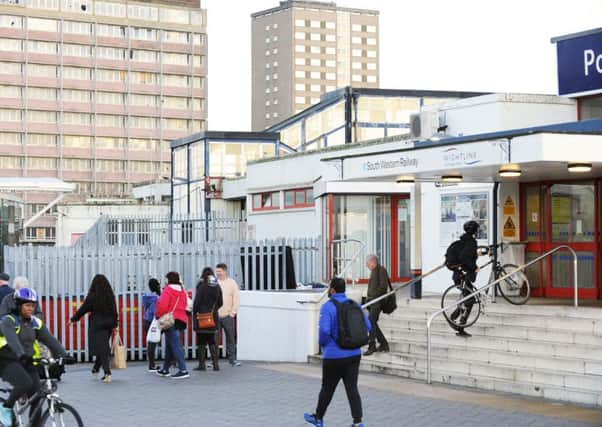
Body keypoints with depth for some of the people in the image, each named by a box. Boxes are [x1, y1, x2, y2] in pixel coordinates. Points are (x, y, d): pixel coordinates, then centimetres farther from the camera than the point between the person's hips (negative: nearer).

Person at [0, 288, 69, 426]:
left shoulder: (36, 323, 6)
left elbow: (50, 340, -4)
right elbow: (12, 339, -29)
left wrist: (63, 356, -20)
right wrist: (22, 355, -47)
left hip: (28, 363, 5)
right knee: (26, 383, -31)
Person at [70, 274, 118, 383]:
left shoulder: (92, 296, -10)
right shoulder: (110, 296, 2)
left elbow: (83, 309, -5)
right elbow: (114, 311, 6)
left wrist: (73, 319, 8)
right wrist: (114, 325, 13)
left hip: (96, 325, -5)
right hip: (108, 324, 5)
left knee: (101, 349, -4)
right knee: (104, 348, 17)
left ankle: (107, 373, -15)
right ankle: (96, 368, 30)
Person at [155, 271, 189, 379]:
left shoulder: (167, 290, -10)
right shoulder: (183, 291, 13)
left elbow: (162, 305, -20)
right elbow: (183, 306, 13)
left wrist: (158, 315, -5)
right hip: (181, 320, 8)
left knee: (175, 346, -10)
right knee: (169, 345, 18)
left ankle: (183, 370, -17)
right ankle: (165, 369, 27)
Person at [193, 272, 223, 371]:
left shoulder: (202, 286, -14)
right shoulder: (217, 287, 3)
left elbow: (197, 301, -15)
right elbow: (220, 303, 9)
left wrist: (195, 312, -2)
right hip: (213, 318, 5)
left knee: (201, 342, 2)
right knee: (212, 341, 14)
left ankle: (202, 364, 3)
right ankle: (216, 364, 10)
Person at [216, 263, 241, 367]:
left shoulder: (232, 283, 4)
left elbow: (236, 299, 3)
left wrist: (232, 313, -3)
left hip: (228, 316, -1)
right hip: (215, 316, 1)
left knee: (230, 338, 3)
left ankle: (232, 359, 10)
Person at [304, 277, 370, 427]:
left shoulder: (328, 307, -12)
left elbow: (324, 330, -23)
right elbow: (367, 326, 5)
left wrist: (323, 345, -4)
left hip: (334, 356, -4)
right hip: (354, 354, 4)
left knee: (327, 388, 11)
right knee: (352, 388, 4)